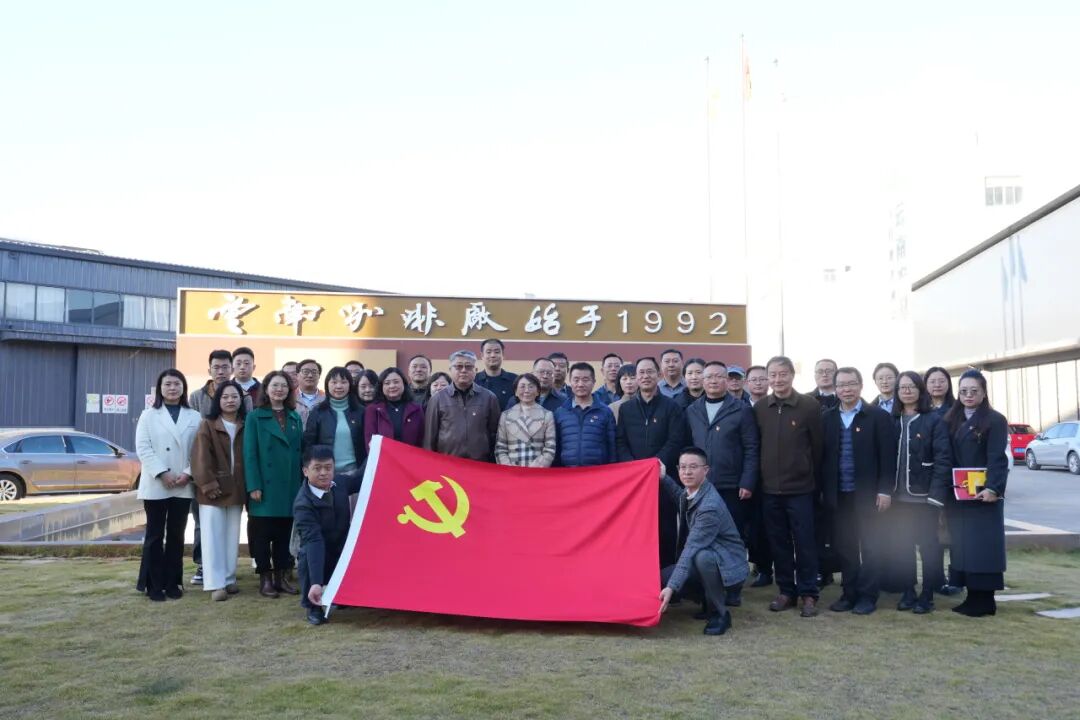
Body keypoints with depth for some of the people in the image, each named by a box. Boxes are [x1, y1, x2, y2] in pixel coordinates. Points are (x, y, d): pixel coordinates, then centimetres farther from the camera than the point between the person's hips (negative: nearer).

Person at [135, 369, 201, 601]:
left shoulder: (194, 417, 8)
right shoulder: (148, 415, 5)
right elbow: (143, 448, -5)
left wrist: (188, 473, -11)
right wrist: (162, 473, -15)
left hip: (184, 486, 2)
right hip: (156, 485, -1)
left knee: (176, 535, 7)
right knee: (155, 535, 3)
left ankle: (172, 583, 15)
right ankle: (154, 585, 8)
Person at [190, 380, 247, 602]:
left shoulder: (245, 427, 8)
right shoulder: (207, 425, -3)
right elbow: (201, 458, -9)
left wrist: (249, 486, 2)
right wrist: (208, 484, -16)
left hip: (236, 490, 4)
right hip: (212, 490, -4)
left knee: (232, 537, 9)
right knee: (213, 537, -3)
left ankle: (229, 579, 18)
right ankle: (215, 583, -3)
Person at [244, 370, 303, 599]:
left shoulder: (295, 417, 12)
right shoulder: (255, 417, -1)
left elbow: (300, 450, 11)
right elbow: (250, 453, -6)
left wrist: (303, 482, 5)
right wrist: (253, 485, -14)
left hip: (290, 486, 4)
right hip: (265, 485, -4)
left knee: (285, 532, 10)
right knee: (262, 533, 3)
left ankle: (282, 576, 19)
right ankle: (265, 577, 13)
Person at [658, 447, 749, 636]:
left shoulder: (710, 506, -28)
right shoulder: (689, 492, -2)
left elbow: (691, 549, -34)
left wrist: (672, 587, -39)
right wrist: (663, 478, 13)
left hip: (727, 566, -8)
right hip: (703, 562, 8)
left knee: (703, 556, -39)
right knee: (662, 578, -9)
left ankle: (719, 614, -17)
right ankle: (709, 601, 13)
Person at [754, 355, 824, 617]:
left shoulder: (810, 405, -5)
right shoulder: (759, 407, 3)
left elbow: (818, 446, 0)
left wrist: (813, 479, 2)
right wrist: (757, 478, 7)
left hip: (800, 487, -3)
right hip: (769, 488, 3)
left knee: (804, 542, 3)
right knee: (778, 543, 9)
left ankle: (808, 594, 13)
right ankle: (786, 591, 21)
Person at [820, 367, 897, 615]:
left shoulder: (878, 416, -2)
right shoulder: (827, 418, 8)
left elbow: (888, 456, -5)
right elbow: (822, 455, 9)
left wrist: (885, 490, -11)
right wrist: (823, 490, 5)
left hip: (868, 493, -3)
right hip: (838, 495, 3)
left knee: (871, 547, 4)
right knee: (843, 547, 8)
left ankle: (867, 596, 12)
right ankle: (849, 593, 18)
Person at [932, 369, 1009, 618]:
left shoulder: (995, 420, -5)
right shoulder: (951, 420, 12)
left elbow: (997, 458, -12)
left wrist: (992, 488, -23)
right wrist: (941, 489, 1)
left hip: (983, 494, -6)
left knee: (982, 545, -4)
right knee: (962, 545, 7)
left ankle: (985, 599, 3)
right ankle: (973, 596, 14)